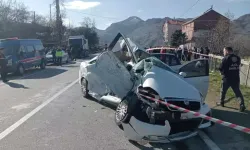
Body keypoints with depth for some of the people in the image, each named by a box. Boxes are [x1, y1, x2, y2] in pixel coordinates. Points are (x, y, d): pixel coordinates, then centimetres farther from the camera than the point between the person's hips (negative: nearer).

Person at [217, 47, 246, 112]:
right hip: (236, 78, 4)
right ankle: (242, 105, -4)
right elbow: (238, 67, 12)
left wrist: (223, 72, 10)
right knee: (238, 92, 8)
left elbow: (220, 68, -10)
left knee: (223, 91, 14)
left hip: (227, 78, -4)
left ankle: (221, 102, 26)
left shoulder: (225, 59, -15)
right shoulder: (238, 58, 3)